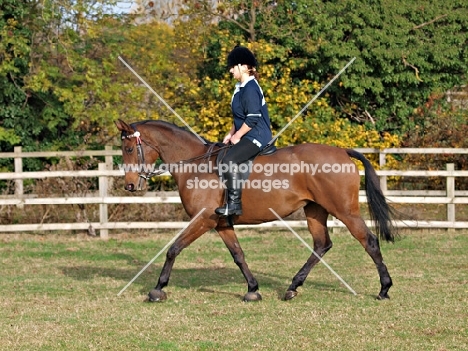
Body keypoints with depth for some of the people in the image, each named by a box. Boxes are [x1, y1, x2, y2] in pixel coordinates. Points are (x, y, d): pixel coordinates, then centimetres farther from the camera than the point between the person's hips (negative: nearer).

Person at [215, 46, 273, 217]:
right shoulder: (241, 87, 15)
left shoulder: (250, 89, -17)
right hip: (247, 136, 11)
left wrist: (237, 136, -13)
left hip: (256, 137, -11)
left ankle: (234, 204, -27)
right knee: (224, 158, 13)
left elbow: (252, 118, -21)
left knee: (229, 160, -28)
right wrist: (231, 133, 13)